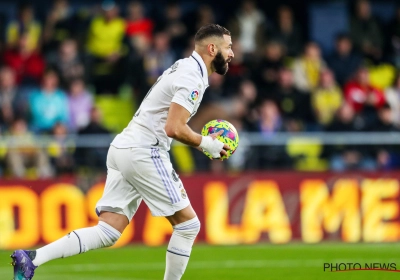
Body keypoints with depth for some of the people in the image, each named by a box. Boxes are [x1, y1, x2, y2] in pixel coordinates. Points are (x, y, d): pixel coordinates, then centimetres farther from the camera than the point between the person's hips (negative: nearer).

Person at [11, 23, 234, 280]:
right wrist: (206, 144, -6)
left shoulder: (183, 68, 21)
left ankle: (31, 259, -13)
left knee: (107, 233, -1)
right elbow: (174, 128, -21)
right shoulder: (192, 78, -11)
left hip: (123, 150, 9)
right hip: (145, 153, -9)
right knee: (188, 224, 2)